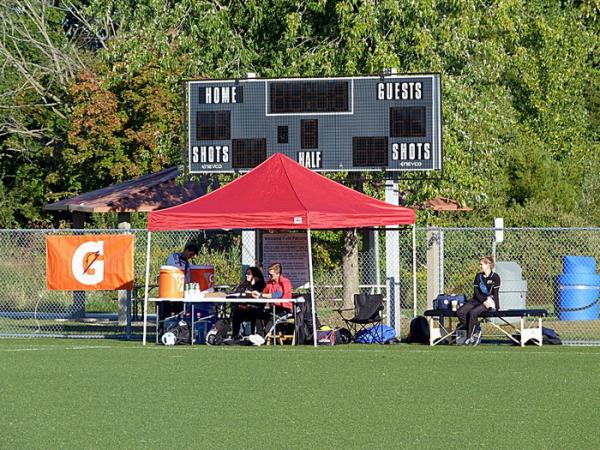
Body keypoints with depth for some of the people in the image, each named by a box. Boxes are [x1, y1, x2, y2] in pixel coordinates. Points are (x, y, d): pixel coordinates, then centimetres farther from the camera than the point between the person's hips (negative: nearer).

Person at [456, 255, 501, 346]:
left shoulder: (495, 277, -4)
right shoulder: (478, 276, 10)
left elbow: (495, 294, -7)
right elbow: (476, 293, 4)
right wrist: (484, 301, -12)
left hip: (489, 301, -6)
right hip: (477, 300, 6)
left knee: (472, 313, -31)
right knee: (460, 312, -17)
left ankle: (469, 337, -20)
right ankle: (474, 333, -15)